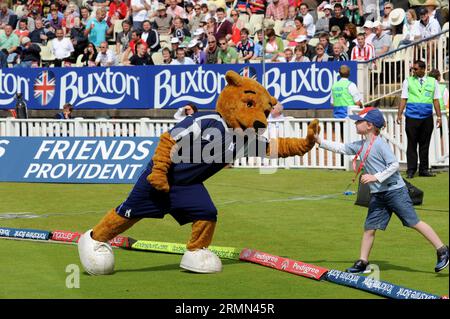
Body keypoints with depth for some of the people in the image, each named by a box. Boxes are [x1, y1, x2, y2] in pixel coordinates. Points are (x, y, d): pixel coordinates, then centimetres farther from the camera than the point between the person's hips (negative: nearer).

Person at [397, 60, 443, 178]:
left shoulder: (433, 82, 9)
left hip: (427, 118, 1)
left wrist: (439, 116, 4)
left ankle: (424, 169, 12)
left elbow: (436, 101, 9)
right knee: (412, 144, -1)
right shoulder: (408, 82, 6)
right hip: (412, 117, -1)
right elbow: (403, 99, 3)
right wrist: (399, 114, -7)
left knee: (425, 145, 6)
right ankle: (411, 170, 3)